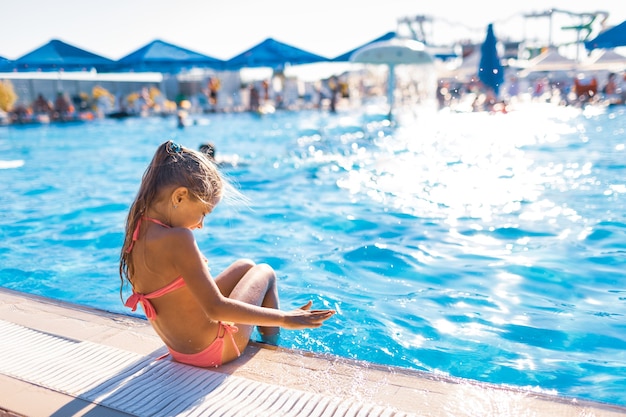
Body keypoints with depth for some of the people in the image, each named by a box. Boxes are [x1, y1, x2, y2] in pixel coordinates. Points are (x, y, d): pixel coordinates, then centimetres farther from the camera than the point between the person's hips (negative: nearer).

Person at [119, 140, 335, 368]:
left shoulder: (138, 230, -5)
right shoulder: (176, 239, -31)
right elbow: (216, 308, -32)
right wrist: (284, 318, -25)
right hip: (213, 350, -8)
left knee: (245, 266, 22)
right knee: (265, 272, 13)